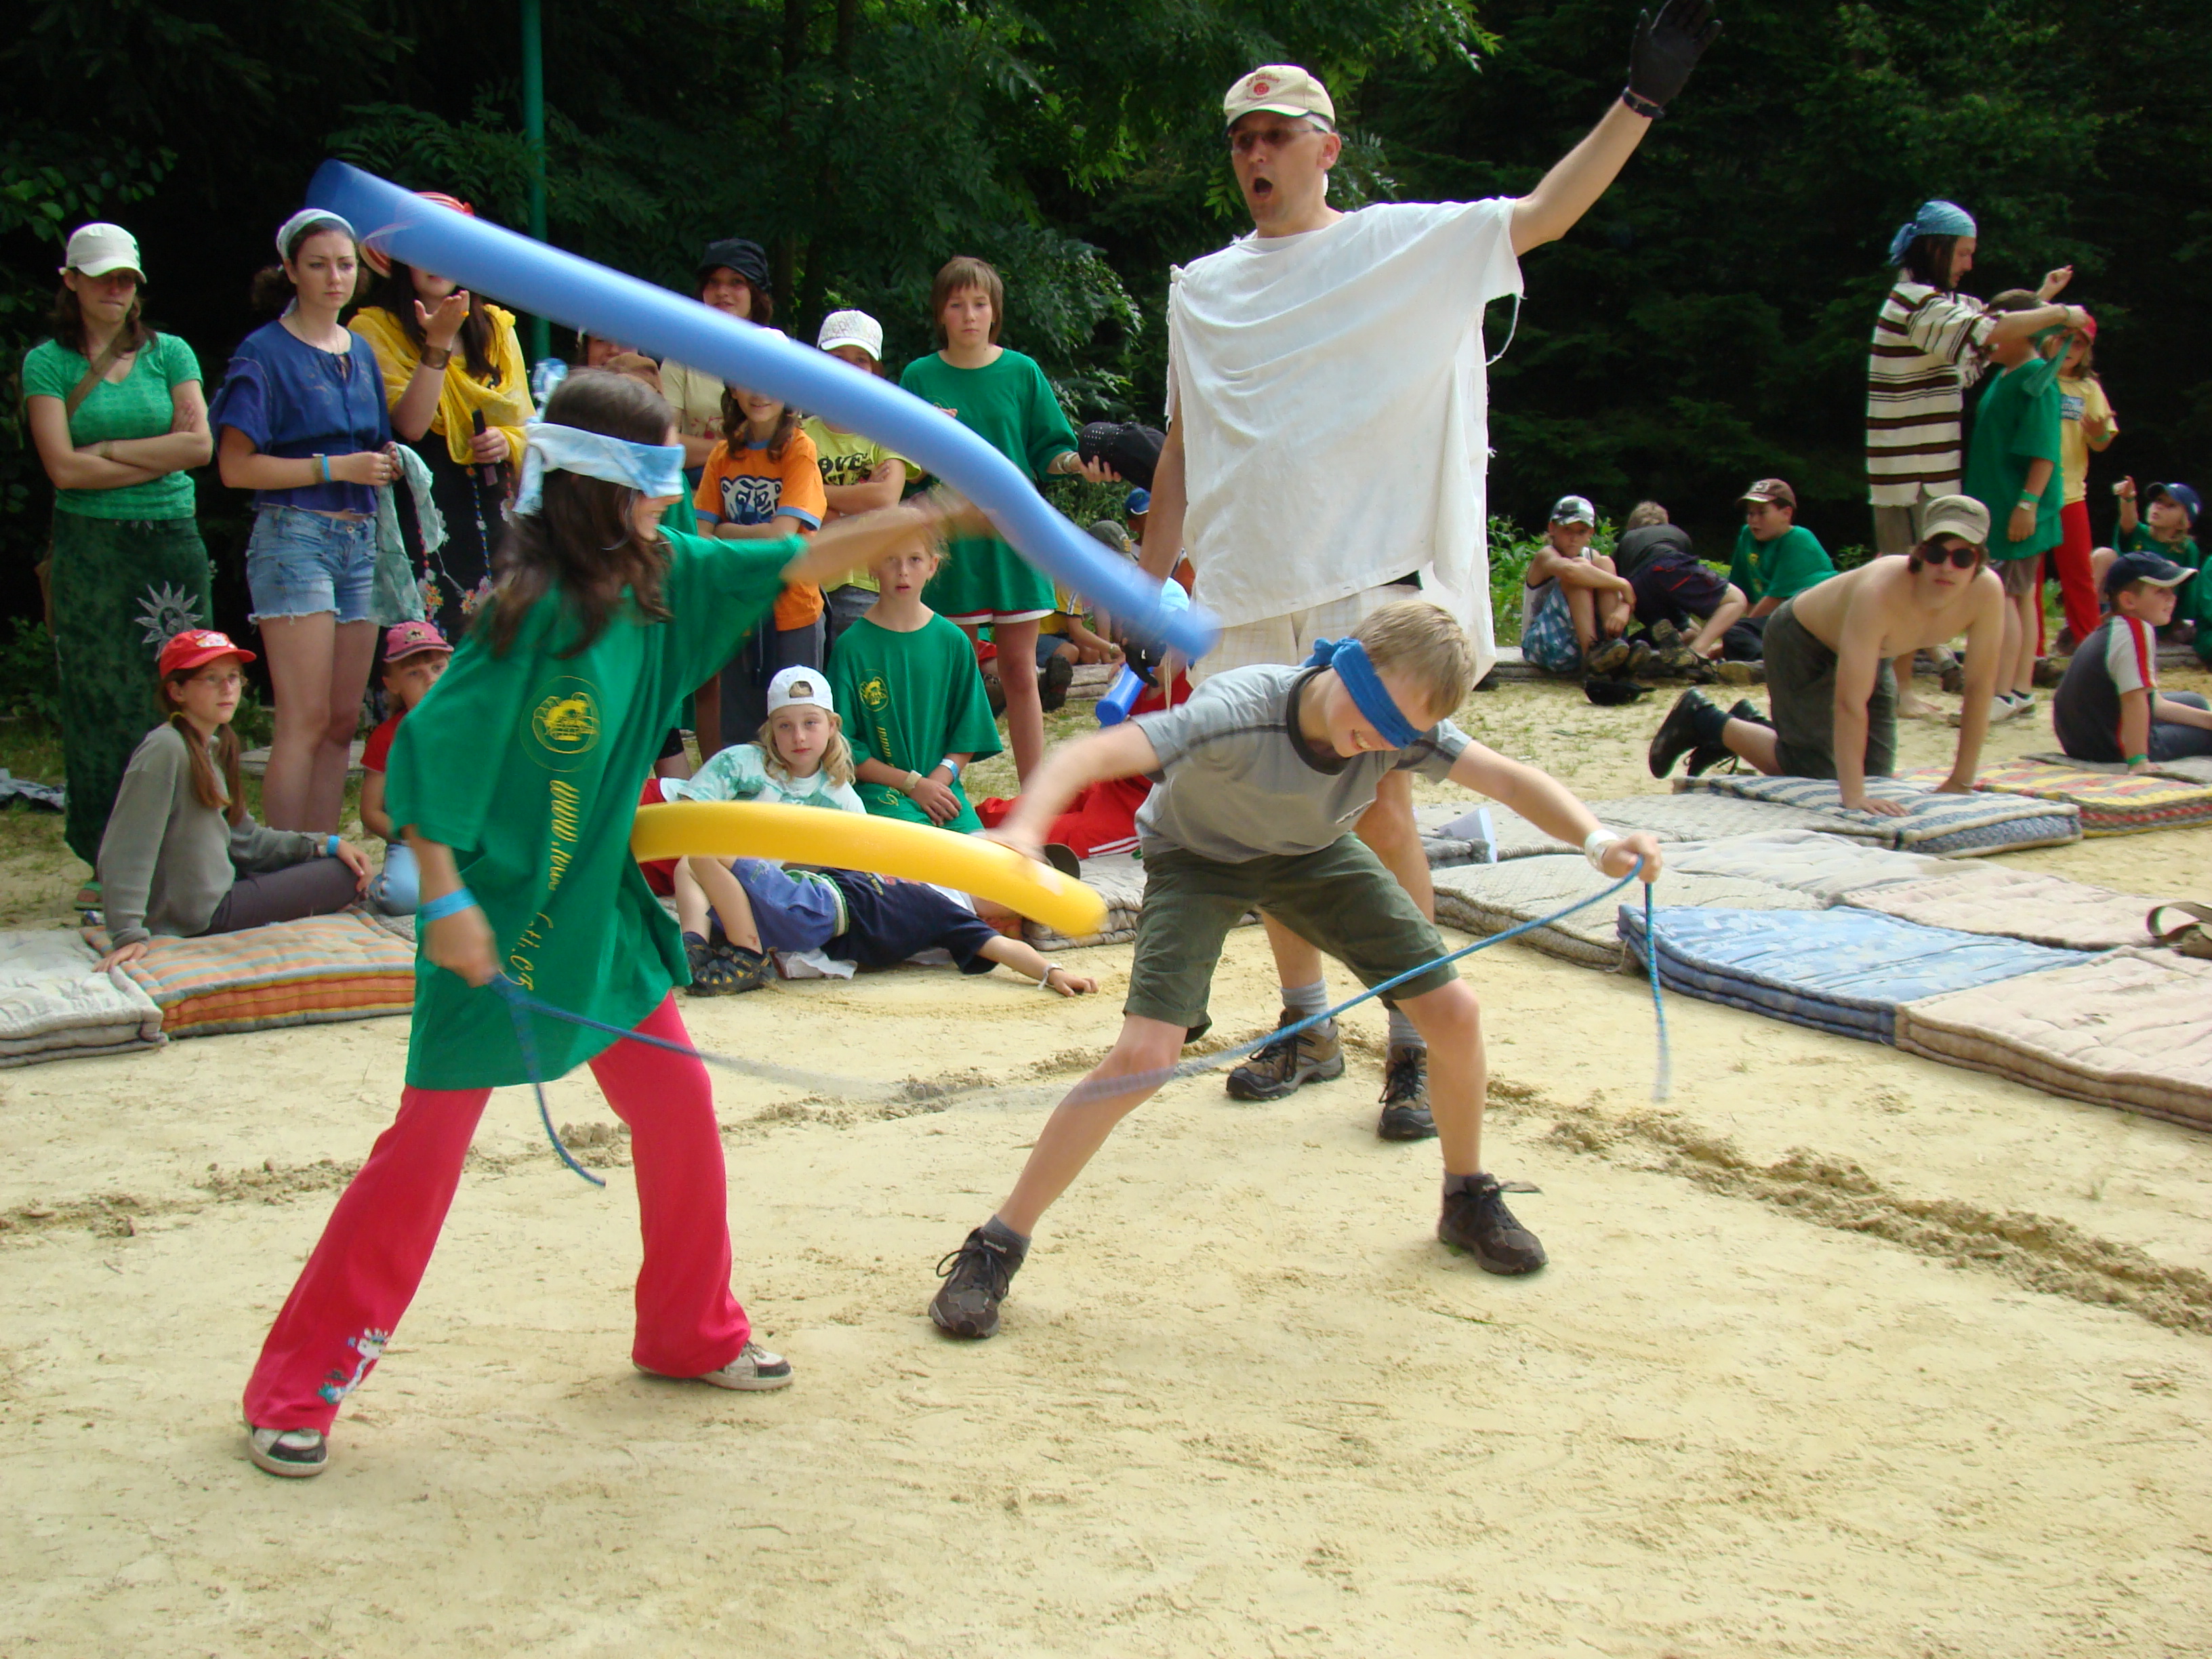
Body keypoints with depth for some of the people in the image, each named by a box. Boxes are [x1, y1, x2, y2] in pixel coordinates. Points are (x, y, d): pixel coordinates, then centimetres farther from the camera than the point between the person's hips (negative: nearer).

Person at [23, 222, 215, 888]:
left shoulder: (170, 353, 10)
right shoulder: (47, 363, 4)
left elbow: (200, 443, -2)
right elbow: (63, 466, -7)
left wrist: (109, 449, -7)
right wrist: (160, 457, -6)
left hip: (172, 540, 2)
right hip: (90, 549, -1)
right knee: (106, 706, 1)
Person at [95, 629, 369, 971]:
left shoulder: (215, 747, 10)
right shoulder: (166, 748, -20)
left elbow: (244, 837, 13)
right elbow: (125, 849, -25)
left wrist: (326, 845, 4)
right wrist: (129, 935, -31)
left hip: (218, 889, 10)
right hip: (199, 915, -10)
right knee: (342, 877, -6)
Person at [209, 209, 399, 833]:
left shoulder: (361, 350, 16)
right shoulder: (265, 354, -3)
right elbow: (236, 466, -9)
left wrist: (389, 462, 3)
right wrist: (335, 467, -14)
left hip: (360, 540, 7)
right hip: (294, 535, -6)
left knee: (343, 722, 5)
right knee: (306, 721, -12)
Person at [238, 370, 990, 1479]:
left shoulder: (659, 575, 0)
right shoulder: (532, 610, -21)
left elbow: (798, 563, 4)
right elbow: (428, 751, -20)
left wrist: (939, 517, 0)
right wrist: (445, 899, -23)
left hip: (601, 908, 8)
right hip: (497, 919, -7)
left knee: (678, 1105, 9)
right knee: (430, 1138, -3)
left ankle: (691, 1334, 28)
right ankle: (293, 1390, 10)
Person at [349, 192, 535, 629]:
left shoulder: (495, 327, 15)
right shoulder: (376, 328, 0)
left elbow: (526, 421, 18)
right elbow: (411, 425, -11)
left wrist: (507, 442, -4)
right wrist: (438, 344, -18)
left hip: (490, 508, 4)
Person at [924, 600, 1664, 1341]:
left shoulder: (1402, 732, -25)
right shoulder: (1238, 712, -40)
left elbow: (1509, 778, -25)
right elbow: (1092, 754, -50)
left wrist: (1596, 839, -45)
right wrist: (1023, 827, -69)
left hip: (1312, 855, 5)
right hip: (1198, 857, -5)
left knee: (1453, 1010, -5)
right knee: (1144, 1055, -23)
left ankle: (1469, 1200, 23)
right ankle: (993, 1250, -9)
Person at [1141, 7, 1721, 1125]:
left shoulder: (1405, 247, 2)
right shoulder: (1200, 290, 14)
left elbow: (1544, 214, -6)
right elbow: (1182, 449, 18)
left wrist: (1641, 99, -15)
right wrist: (1145, 587, 15)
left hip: (1369, 581, -4)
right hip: (1244, 597, 4)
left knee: (1379, 812, -8)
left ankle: (1414, 1040, 3)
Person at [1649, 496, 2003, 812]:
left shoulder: (1987, 591, -27)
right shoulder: (1880, 592, -42)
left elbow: (1980, 686, -18)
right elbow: (1850, 701, -43)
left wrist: (1961, 782, -18)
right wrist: (1852, 796, -45)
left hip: (1874, 652, 7)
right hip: (1803, 639, -7)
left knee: (1874, 772, 11)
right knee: (1813, 772, -6)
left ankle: (1753, 726, 32)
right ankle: (1703, 721, 14)